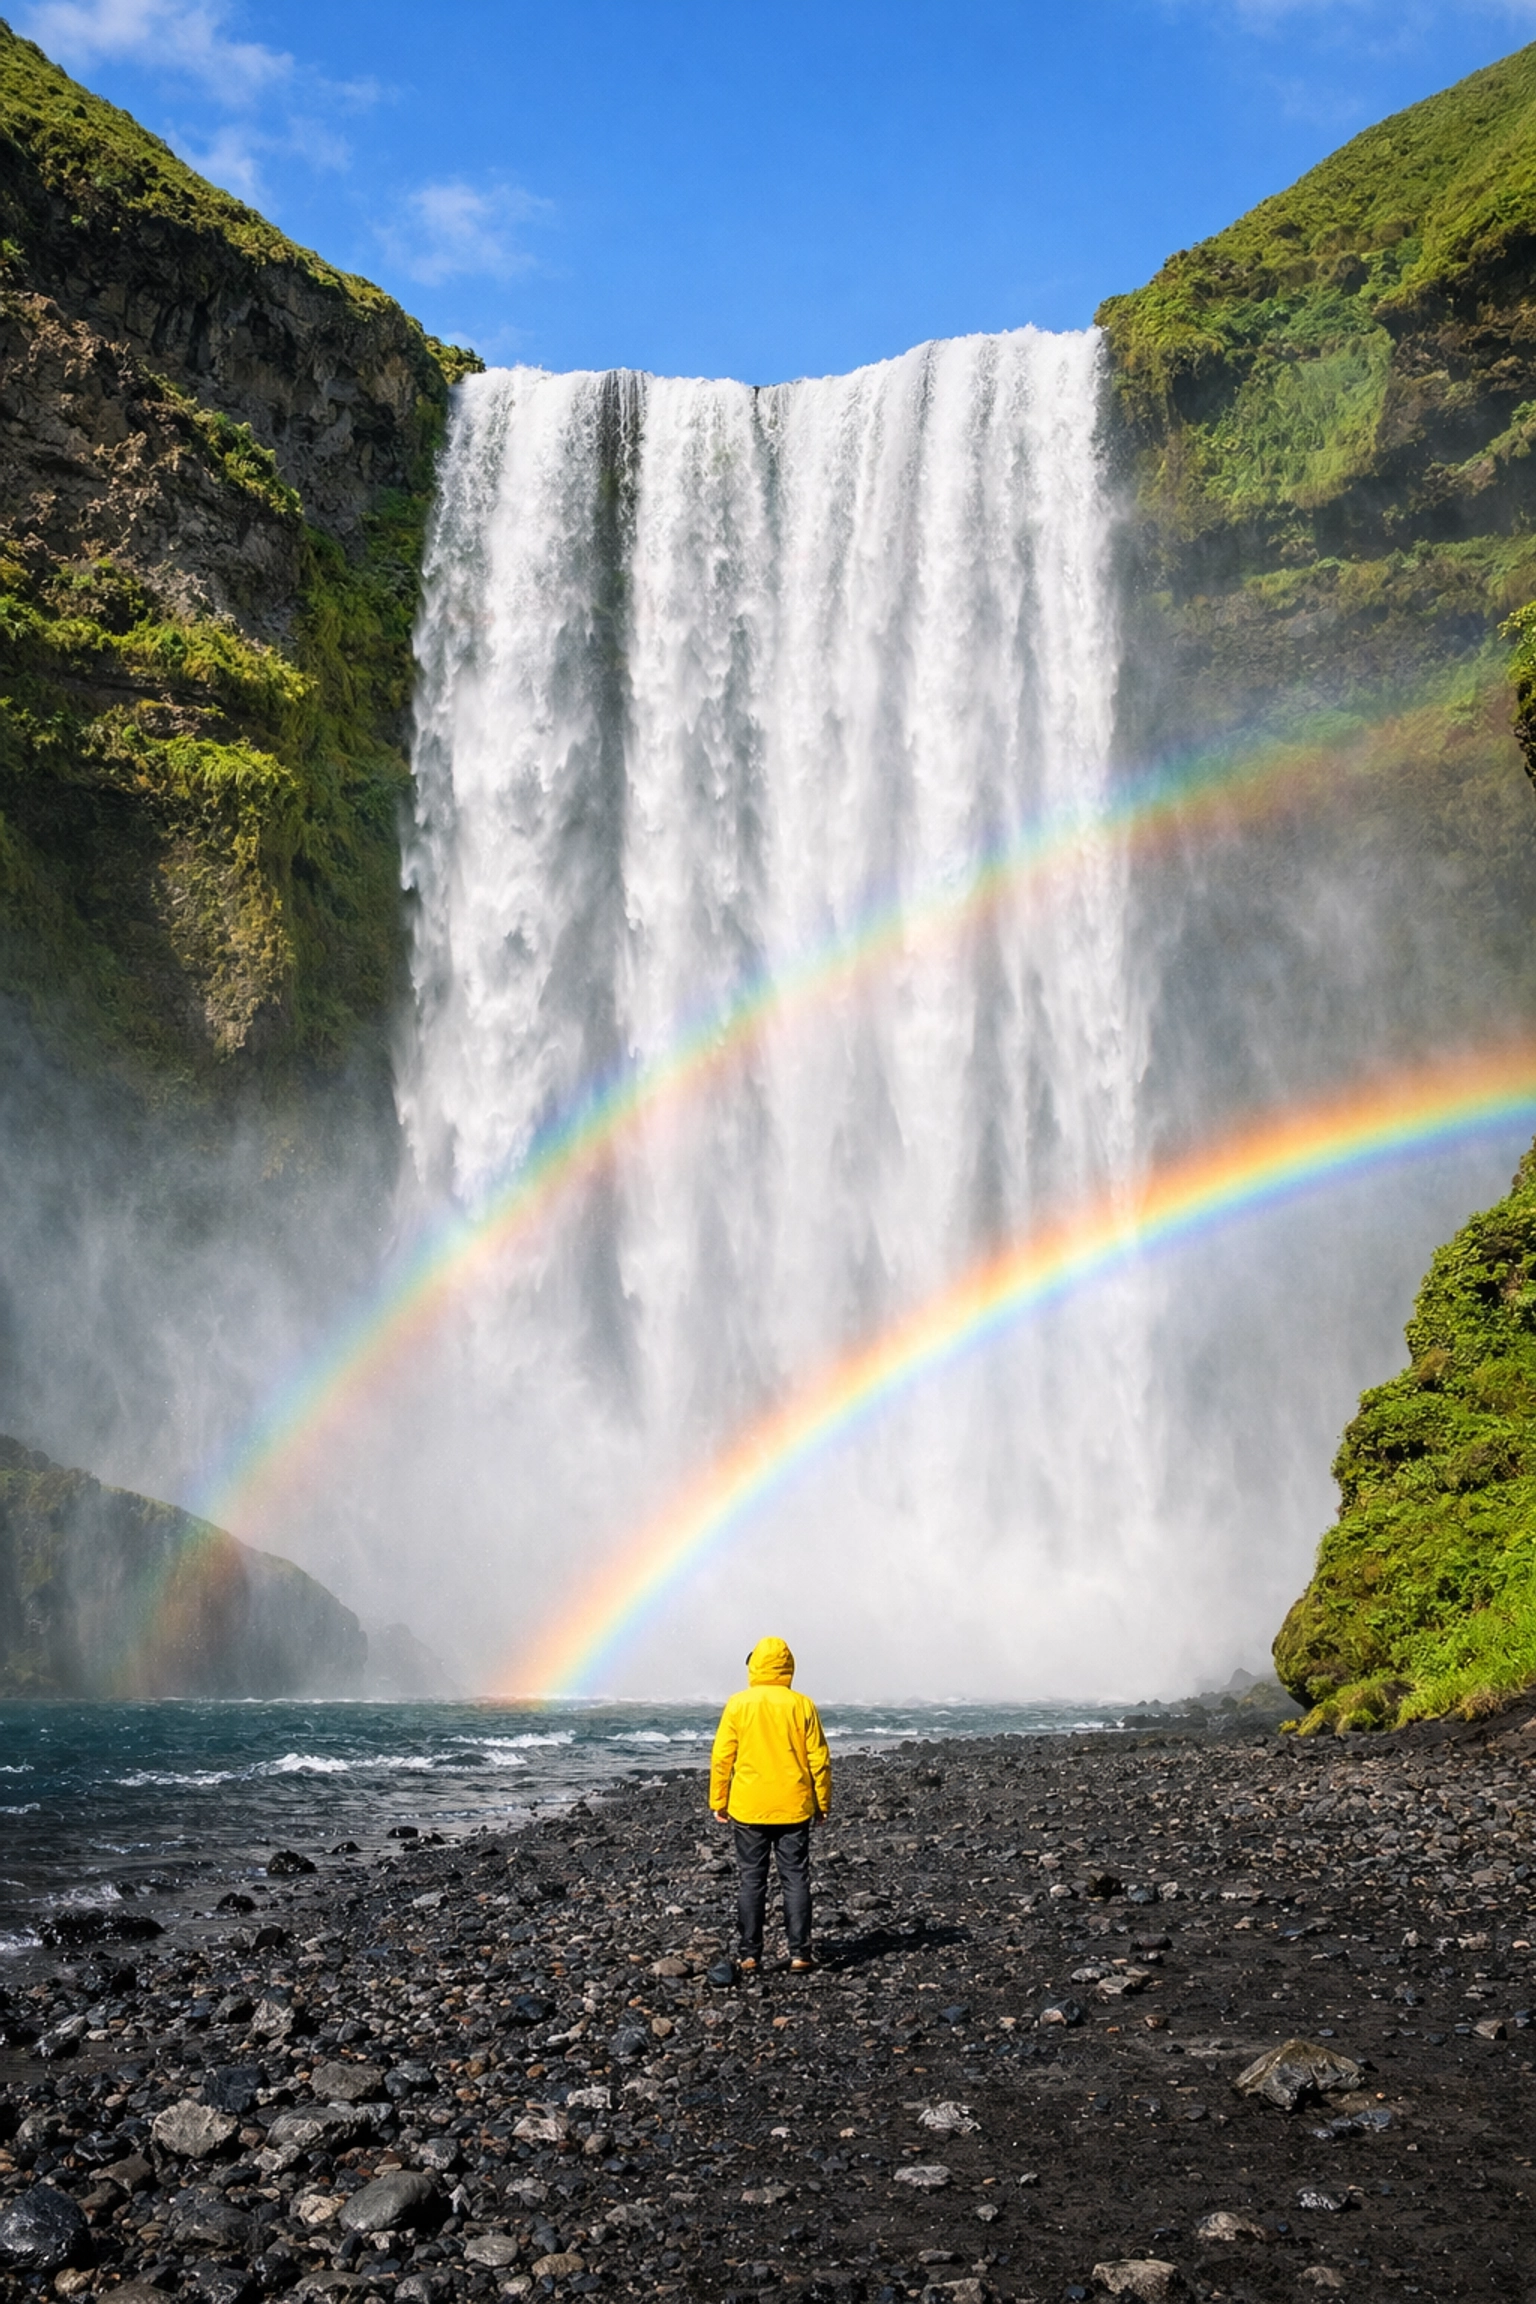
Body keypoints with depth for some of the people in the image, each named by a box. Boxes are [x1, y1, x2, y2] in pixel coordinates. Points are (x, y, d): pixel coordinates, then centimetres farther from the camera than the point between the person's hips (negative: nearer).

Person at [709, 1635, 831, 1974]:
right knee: (795, 1880, 7)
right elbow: (819, 1759, -1)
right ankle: (799, 1955, 6)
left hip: (748, 1808, 0)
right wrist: (822, 1803, 9)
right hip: (793, 1808, 0)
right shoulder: (801, 1705, -3)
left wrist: (718, 1802, 6)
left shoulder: (738, 1704, -5)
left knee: (751, 1882, 7)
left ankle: (750, 1956, 9)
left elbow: (721, 1757, -4)